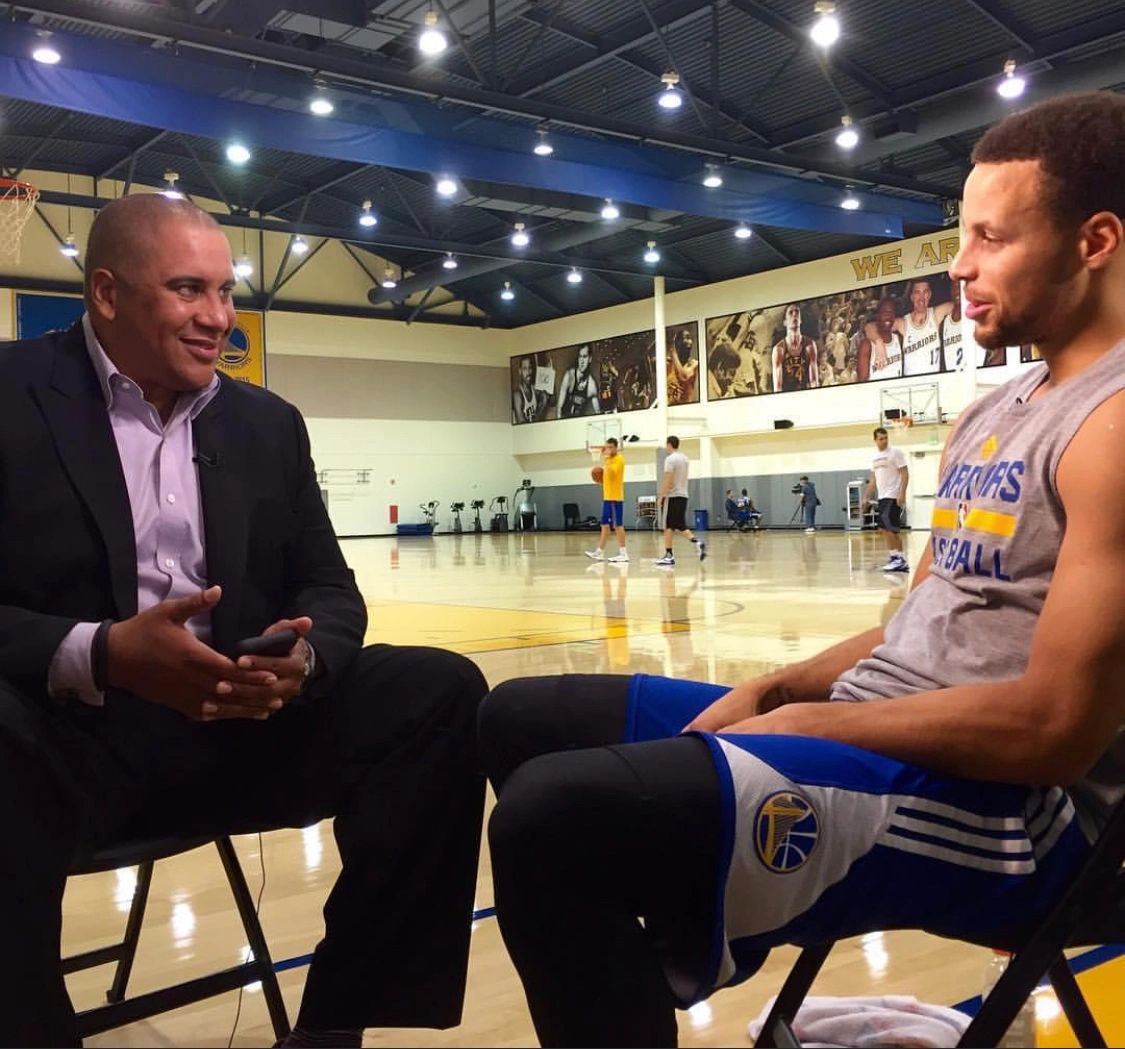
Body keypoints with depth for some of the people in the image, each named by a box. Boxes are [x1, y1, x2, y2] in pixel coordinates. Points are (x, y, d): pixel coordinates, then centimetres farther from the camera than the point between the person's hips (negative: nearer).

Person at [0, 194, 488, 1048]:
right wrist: (100, 656, -27)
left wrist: (302, 657, -15)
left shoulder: (269, 424, 13)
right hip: (69, 734, -4)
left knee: (441, 692, -14)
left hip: (240, 724, 5)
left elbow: (329, 591, 9)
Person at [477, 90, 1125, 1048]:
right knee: (522, 721, 12)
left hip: (999, 804, -10)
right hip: (865, 731, 10)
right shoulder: (994, 411, 16)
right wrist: (770, 691, 4)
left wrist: (808, 725, -11)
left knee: (555, 811, -31)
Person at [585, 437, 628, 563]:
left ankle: (623, 554, -6)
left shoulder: (619, 459, -10)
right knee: (605, 525, 11)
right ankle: (599, 552, 16)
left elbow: (611, 473, -25)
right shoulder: (608, 459, 17)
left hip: (616, 497, -9)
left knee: (618, 525, -8)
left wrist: (605, 458, -22)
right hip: (607, 497, 9)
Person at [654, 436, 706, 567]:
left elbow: (668, 480, -18)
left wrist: (661, 496, -13)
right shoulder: (684, 458, 14)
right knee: (681, 526, 11)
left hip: (672, 497, -8)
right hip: (683, 496, 8)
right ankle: (697, 542, -10)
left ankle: (669, 556, 1)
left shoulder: (670, 459, -12)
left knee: (668, 527, -1)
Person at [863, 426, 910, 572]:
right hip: (882, 497, 8)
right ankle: (901, 560, 9)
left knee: (886, 527, -15)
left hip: (893, 497, -8)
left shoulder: (896, 452, -7)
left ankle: (896, 558, -11)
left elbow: (905, 474, -11)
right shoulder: (875, 457, 15)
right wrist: (866, 498, 17)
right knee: (891, 529, 7)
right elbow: (873, 480, 21)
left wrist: (902, 494, -21)